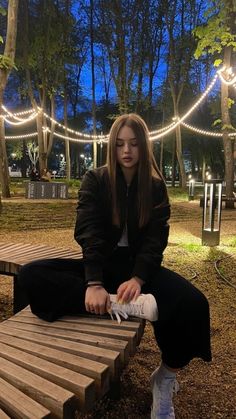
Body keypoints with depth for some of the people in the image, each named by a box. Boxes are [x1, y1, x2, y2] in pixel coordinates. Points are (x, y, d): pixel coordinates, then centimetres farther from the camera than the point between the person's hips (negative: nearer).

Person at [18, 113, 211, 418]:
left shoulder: (156, 186, 2)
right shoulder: (95, 180, -1)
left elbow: (156, 238, -7)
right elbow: (89, 232, -13)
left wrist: (137, 279, -26)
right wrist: (94, 283, -28)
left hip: (140, 264, 0)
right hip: (102, 263, 1)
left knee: (193, 303, -30)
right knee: (31, 276, -24)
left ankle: (165, 377, -2)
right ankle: (128, 305, -36)